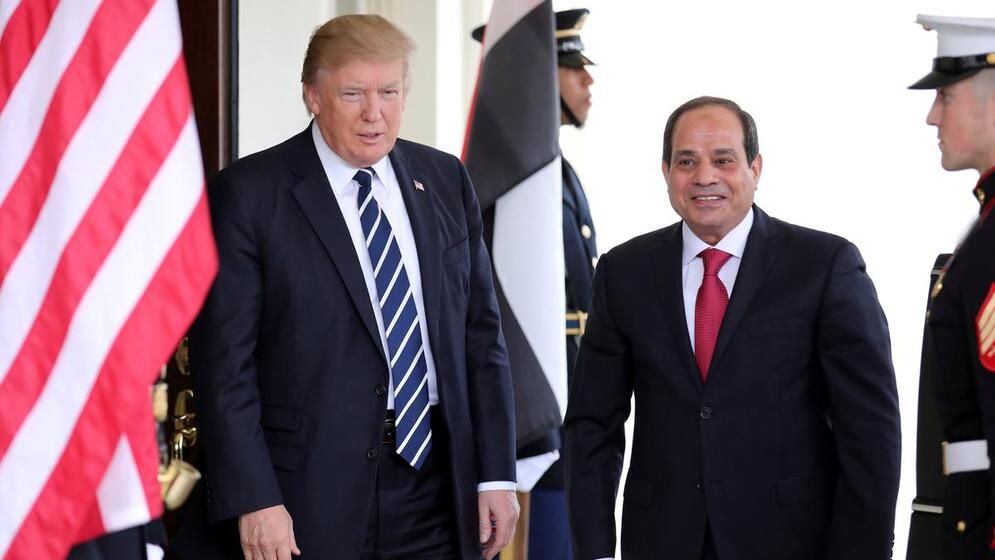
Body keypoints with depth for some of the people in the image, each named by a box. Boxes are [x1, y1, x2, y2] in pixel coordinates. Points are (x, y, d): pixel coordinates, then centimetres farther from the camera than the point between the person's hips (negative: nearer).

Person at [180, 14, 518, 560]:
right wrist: (251, 500, -14)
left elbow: (480, 335, 10)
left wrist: (496, 473, 5)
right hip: (311, 499, -4)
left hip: (437, 494, 4)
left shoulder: (445, 182, 9)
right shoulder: (248, 194, -5)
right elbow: (224, 361, -8)